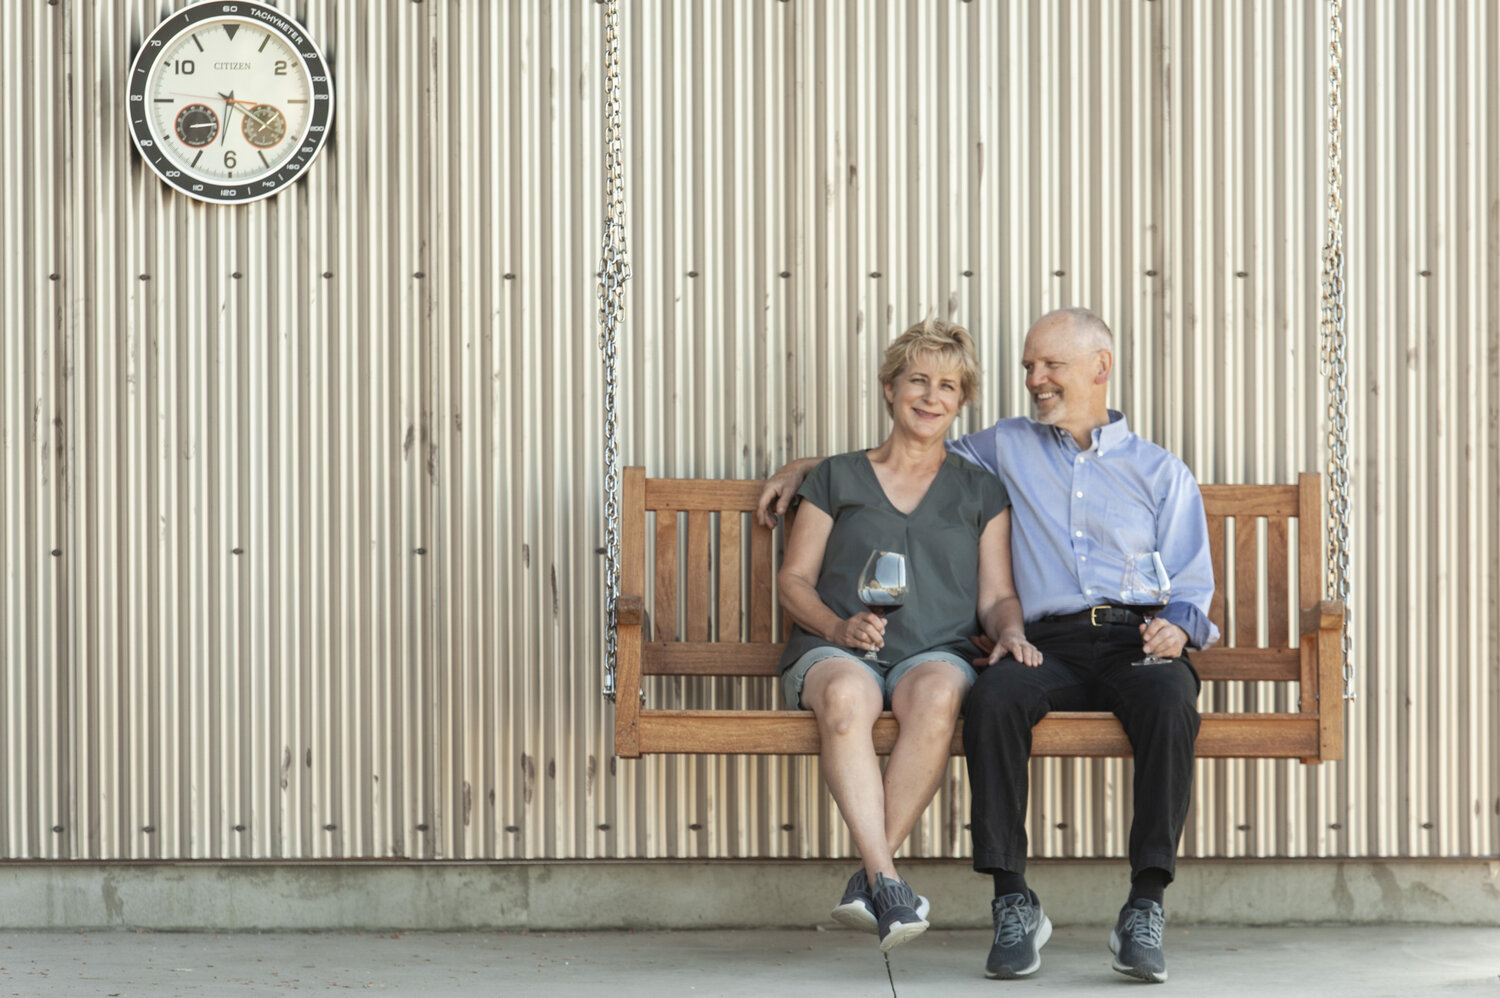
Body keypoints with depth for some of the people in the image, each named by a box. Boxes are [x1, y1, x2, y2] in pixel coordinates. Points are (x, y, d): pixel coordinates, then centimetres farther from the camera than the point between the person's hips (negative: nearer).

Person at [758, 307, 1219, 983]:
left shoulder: (1163, 472, 21)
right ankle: (1012, 902, -30)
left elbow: (1192, 587, 14)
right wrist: (806, 466, 30)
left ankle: (1145, 906, -34)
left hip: (1138, 640, -1)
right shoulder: (1008, 448, 26)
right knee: (992, 695, -35)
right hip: (1049, 644, 1)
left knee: (1169, 701, -37)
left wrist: (1176, 628, -10)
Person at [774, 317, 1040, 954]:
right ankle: (887, 879, -43)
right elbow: (794, 580, 14)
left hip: (936, 650, 0)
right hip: (834, 649, 0)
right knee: (846, 696, -39)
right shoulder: (837, 478, 19)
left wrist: (1010, 632, -9)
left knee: (938, 693, -39)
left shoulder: (981, 493, 22)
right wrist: (839, 627, -7)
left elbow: (996, 597, 15)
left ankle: (867, 878, -35)